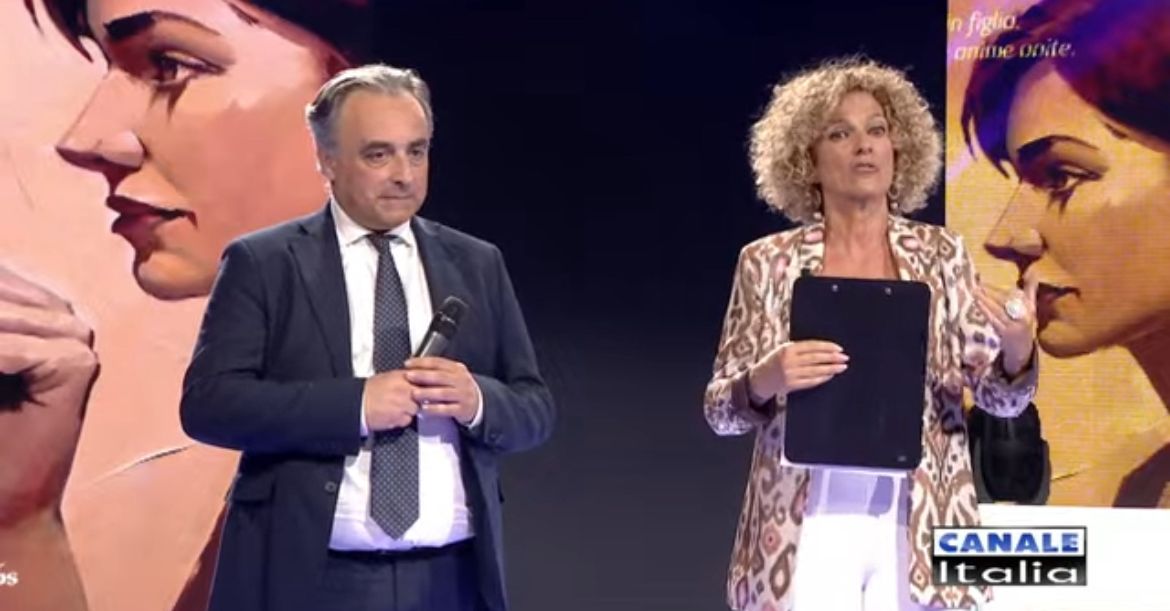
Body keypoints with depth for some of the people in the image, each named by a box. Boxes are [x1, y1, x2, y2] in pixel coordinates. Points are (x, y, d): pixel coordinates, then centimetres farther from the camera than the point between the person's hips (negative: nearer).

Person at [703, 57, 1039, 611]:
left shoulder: (940, 253, 4)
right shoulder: (768, 262, 0)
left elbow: (998, 396, 3)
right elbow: (720, 410, 2)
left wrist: (1017, 348, -19)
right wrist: (764, 381, -19)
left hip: (917, 519, 1)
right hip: (807, 521, -1)